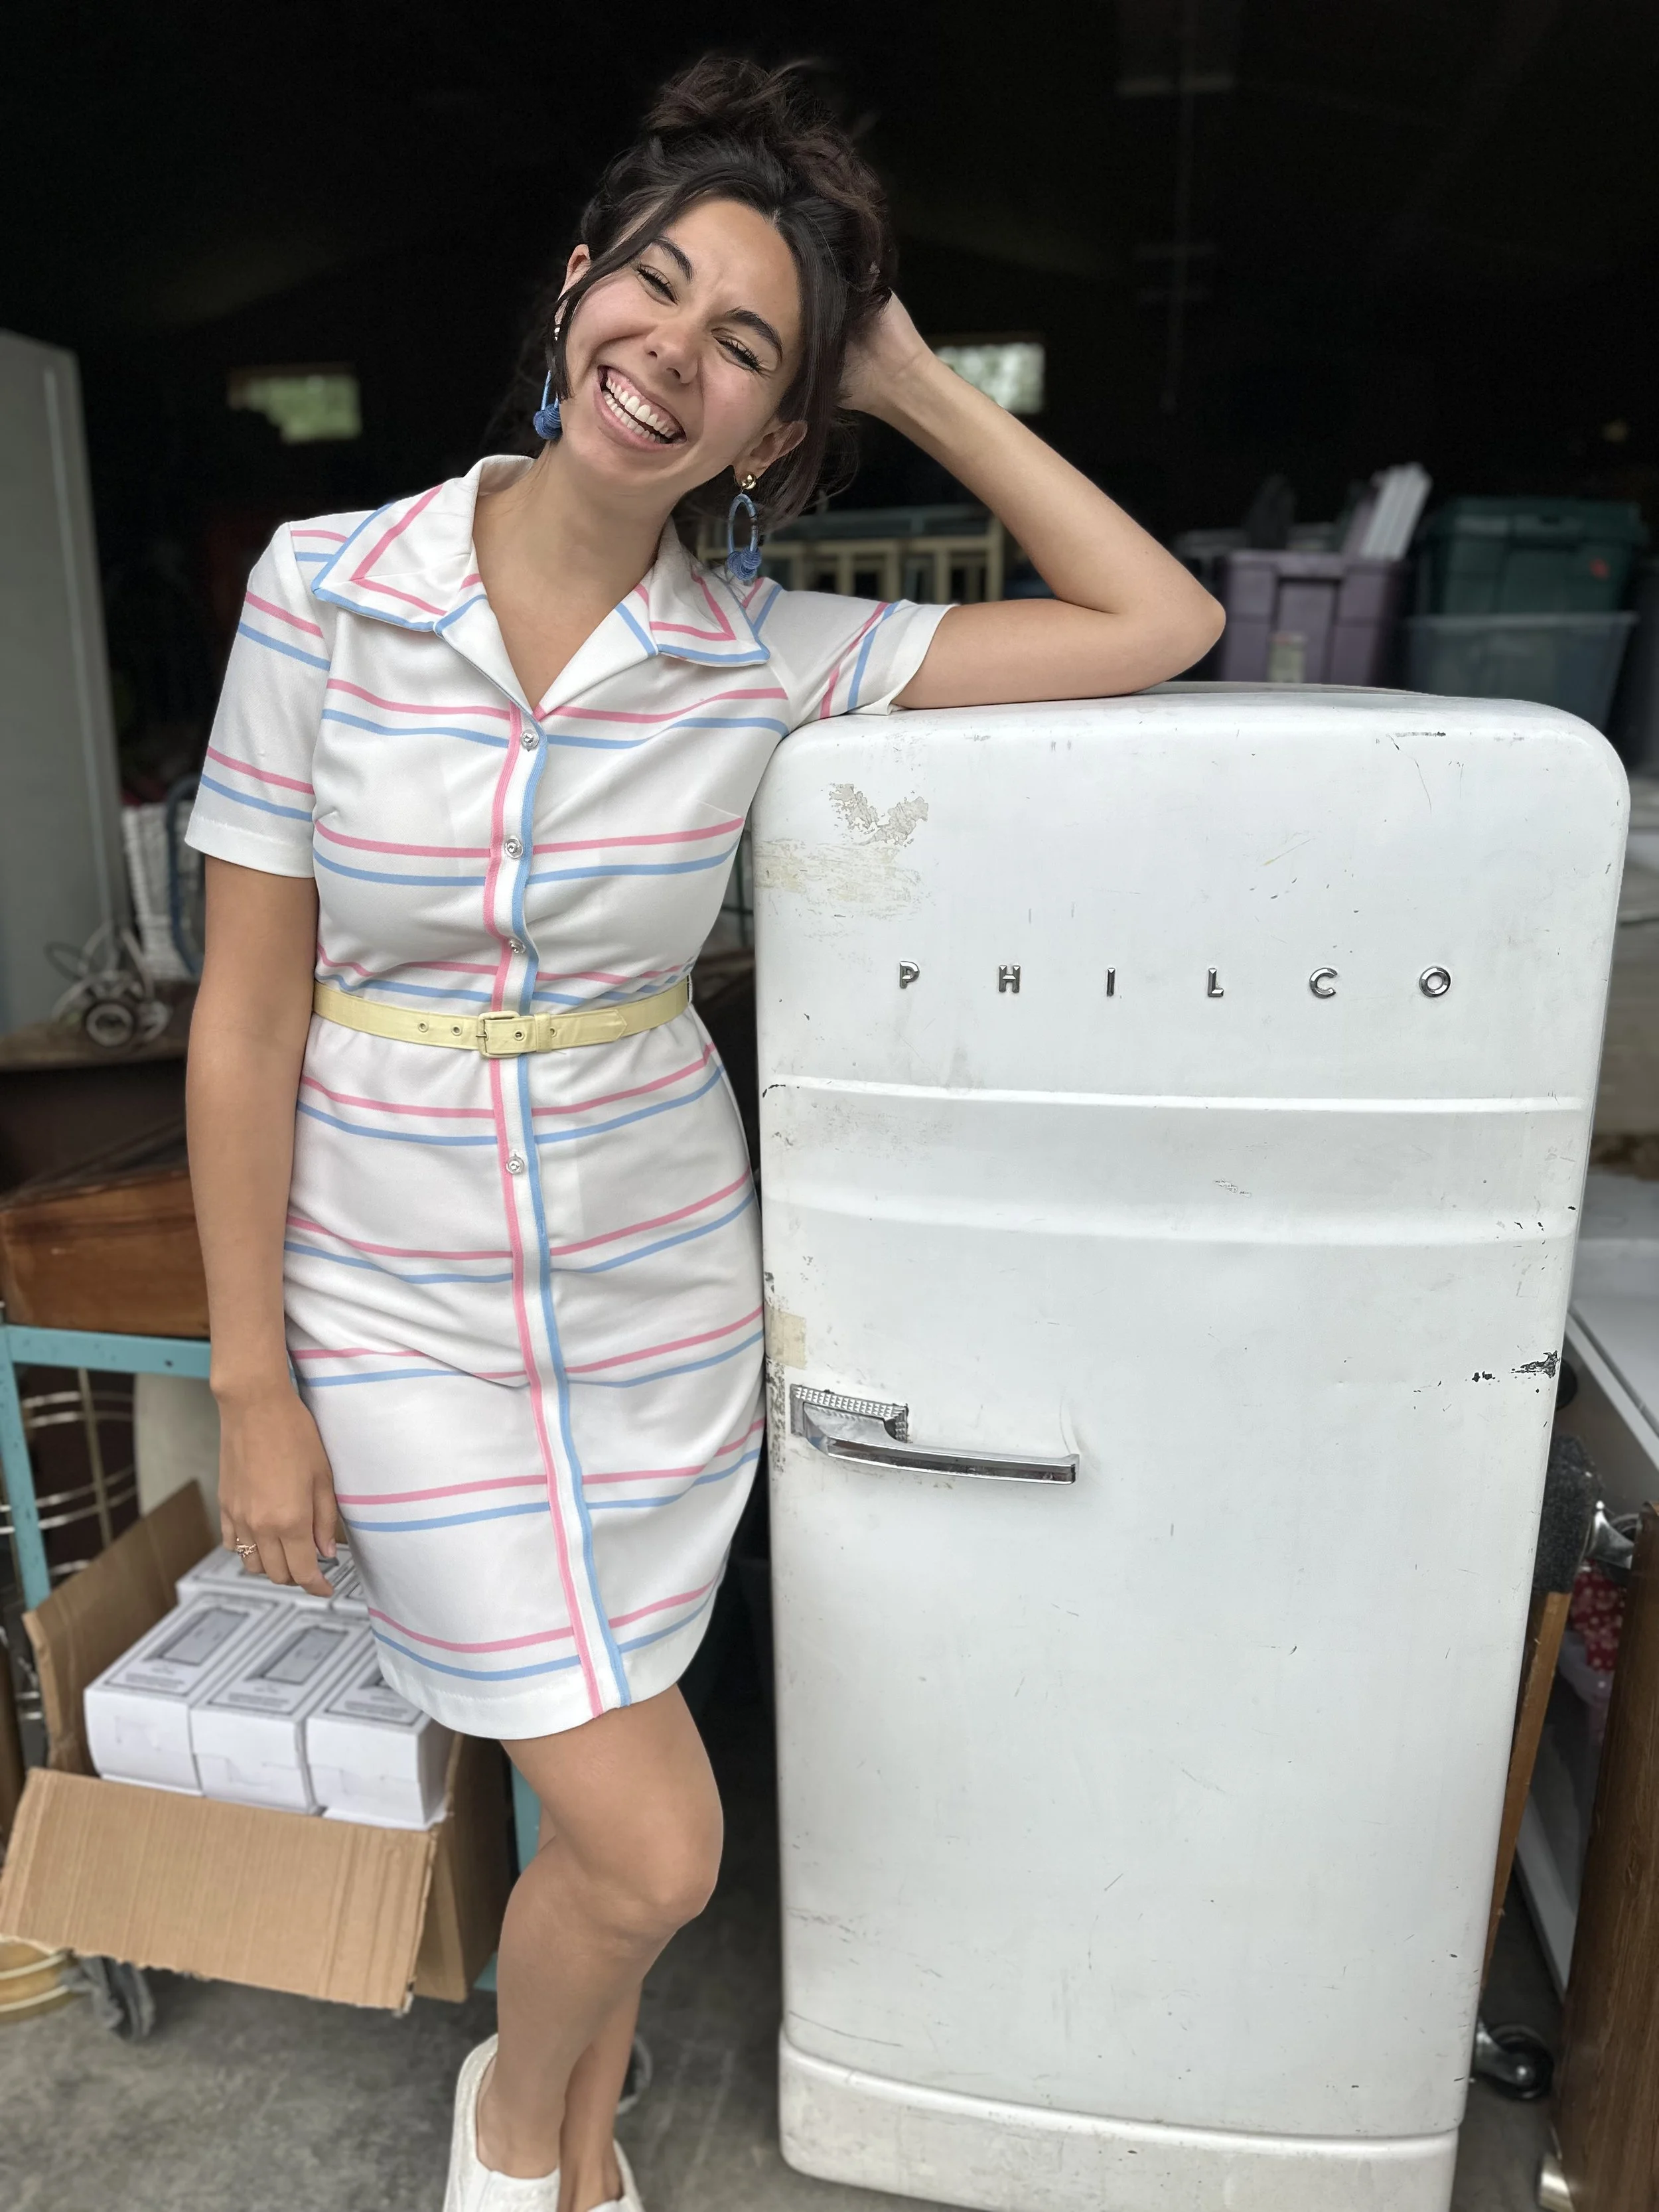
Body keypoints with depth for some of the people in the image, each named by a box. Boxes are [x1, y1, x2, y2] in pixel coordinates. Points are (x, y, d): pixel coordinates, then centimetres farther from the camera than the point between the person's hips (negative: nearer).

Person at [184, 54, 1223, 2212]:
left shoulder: (768, 657, -6)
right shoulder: (327, 585, -10)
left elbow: (1159, 623, -4)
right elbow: (247, 1011, -7)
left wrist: (918, 380, -5)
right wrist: (252, 1385, -5)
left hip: (659, 1289, 2)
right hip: (402, 1307, -1)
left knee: (608, 1797, 18)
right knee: (654, 1848, 1)